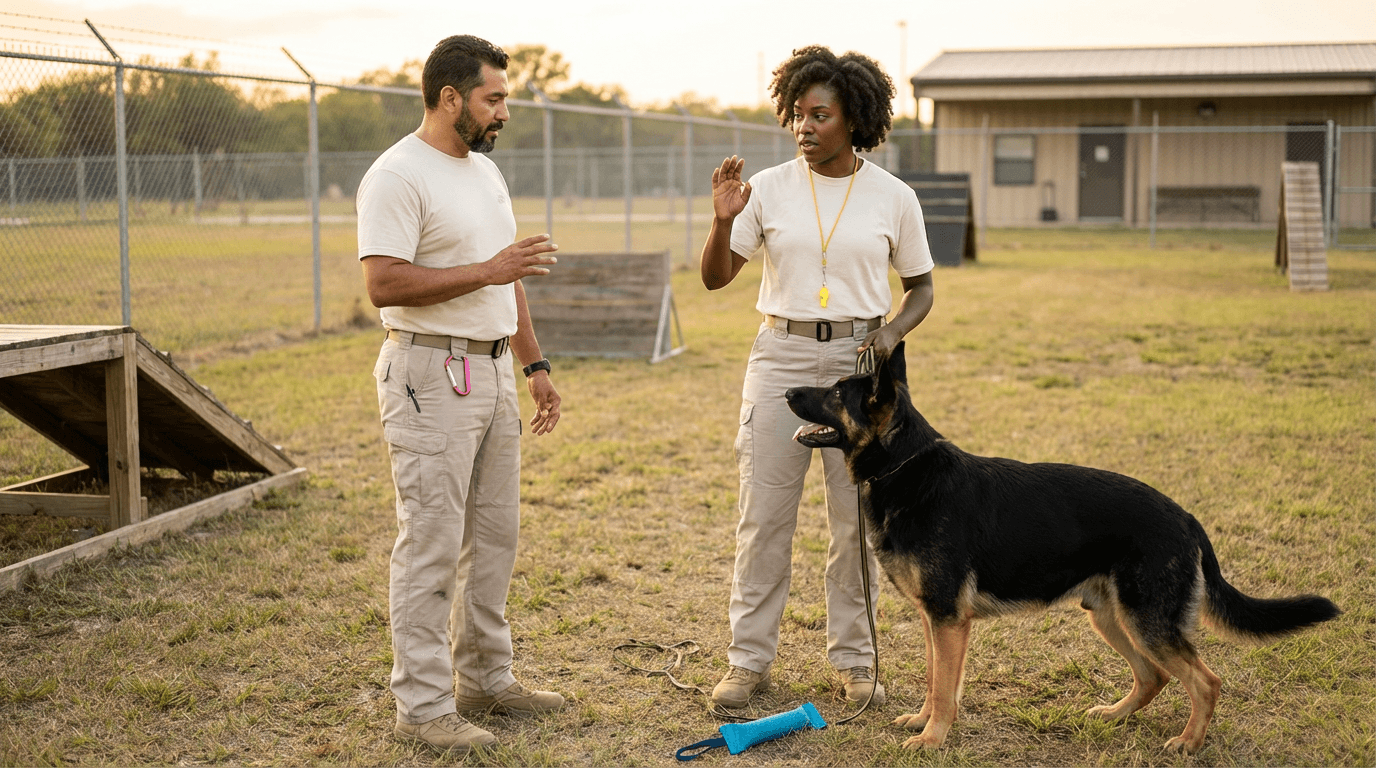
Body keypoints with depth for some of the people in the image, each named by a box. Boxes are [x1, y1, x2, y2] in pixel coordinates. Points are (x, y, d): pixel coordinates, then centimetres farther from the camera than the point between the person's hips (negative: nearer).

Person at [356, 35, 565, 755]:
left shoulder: (486, 172, 15)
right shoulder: (397, 175, -14)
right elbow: (384, 284, -23)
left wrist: (535, 364, 19)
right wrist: (486, 270, -22)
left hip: (492, 370, 9)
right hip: (430, 377, -9)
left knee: (493, 535, 15)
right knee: (432, 547, -4)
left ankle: (486, 677, 27)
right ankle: (424, 706, 4)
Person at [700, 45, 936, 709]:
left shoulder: (893, 198, 0)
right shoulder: (769, 188, 0)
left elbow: (921, 288, 10)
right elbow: (715, 278, 1)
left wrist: (894, 330, -10)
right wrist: (723, 220, -17)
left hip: (858, 360, 0)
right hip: (781, 356, 0)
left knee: (857, 519, 5)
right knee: (764, 515, 2)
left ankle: (854, 660, 19)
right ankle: (748, 660, 13)